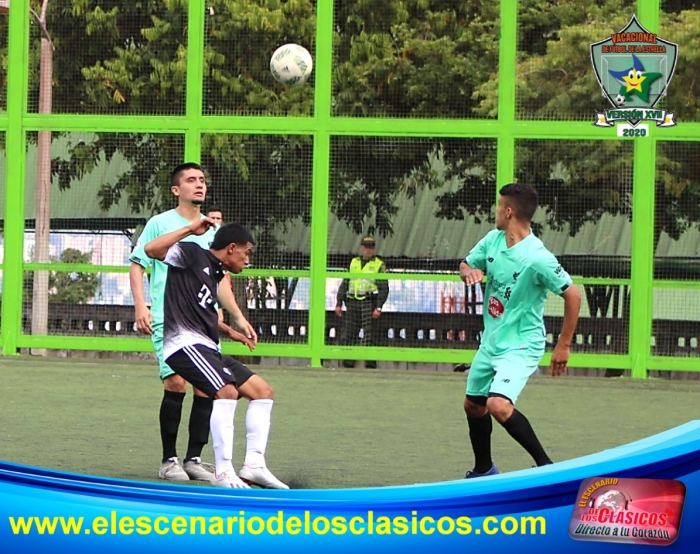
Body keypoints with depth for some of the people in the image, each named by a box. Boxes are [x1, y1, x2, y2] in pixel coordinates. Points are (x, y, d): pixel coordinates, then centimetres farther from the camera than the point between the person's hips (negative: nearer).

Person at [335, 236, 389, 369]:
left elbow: (384, 289, -2)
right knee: (349, 334, 2)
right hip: (353, 303, 4)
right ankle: (348, 362, 7)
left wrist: (378, 308, -12)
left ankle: (370, 361, -12)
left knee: (368, 333, -11)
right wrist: (339, 304, 10)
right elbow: (344, 284, 18)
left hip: (369, 303, -4)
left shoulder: (379, 265, 4)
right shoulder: (354, 263, 18)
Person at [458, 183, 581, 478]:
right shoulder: (493, 239, 0)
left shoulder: (537, 258, -23)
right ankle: (484, 470, 38)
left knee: (498, 405, -27)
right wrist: (469, 271, -11)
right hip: (490, 341, 9)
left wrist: (563, 346, -16)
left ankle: (546, 465, -17)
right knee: (473, 405, 18)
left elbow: (573, 295, -19)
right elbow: (466, 265, 15)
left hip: (521, 345, -8)